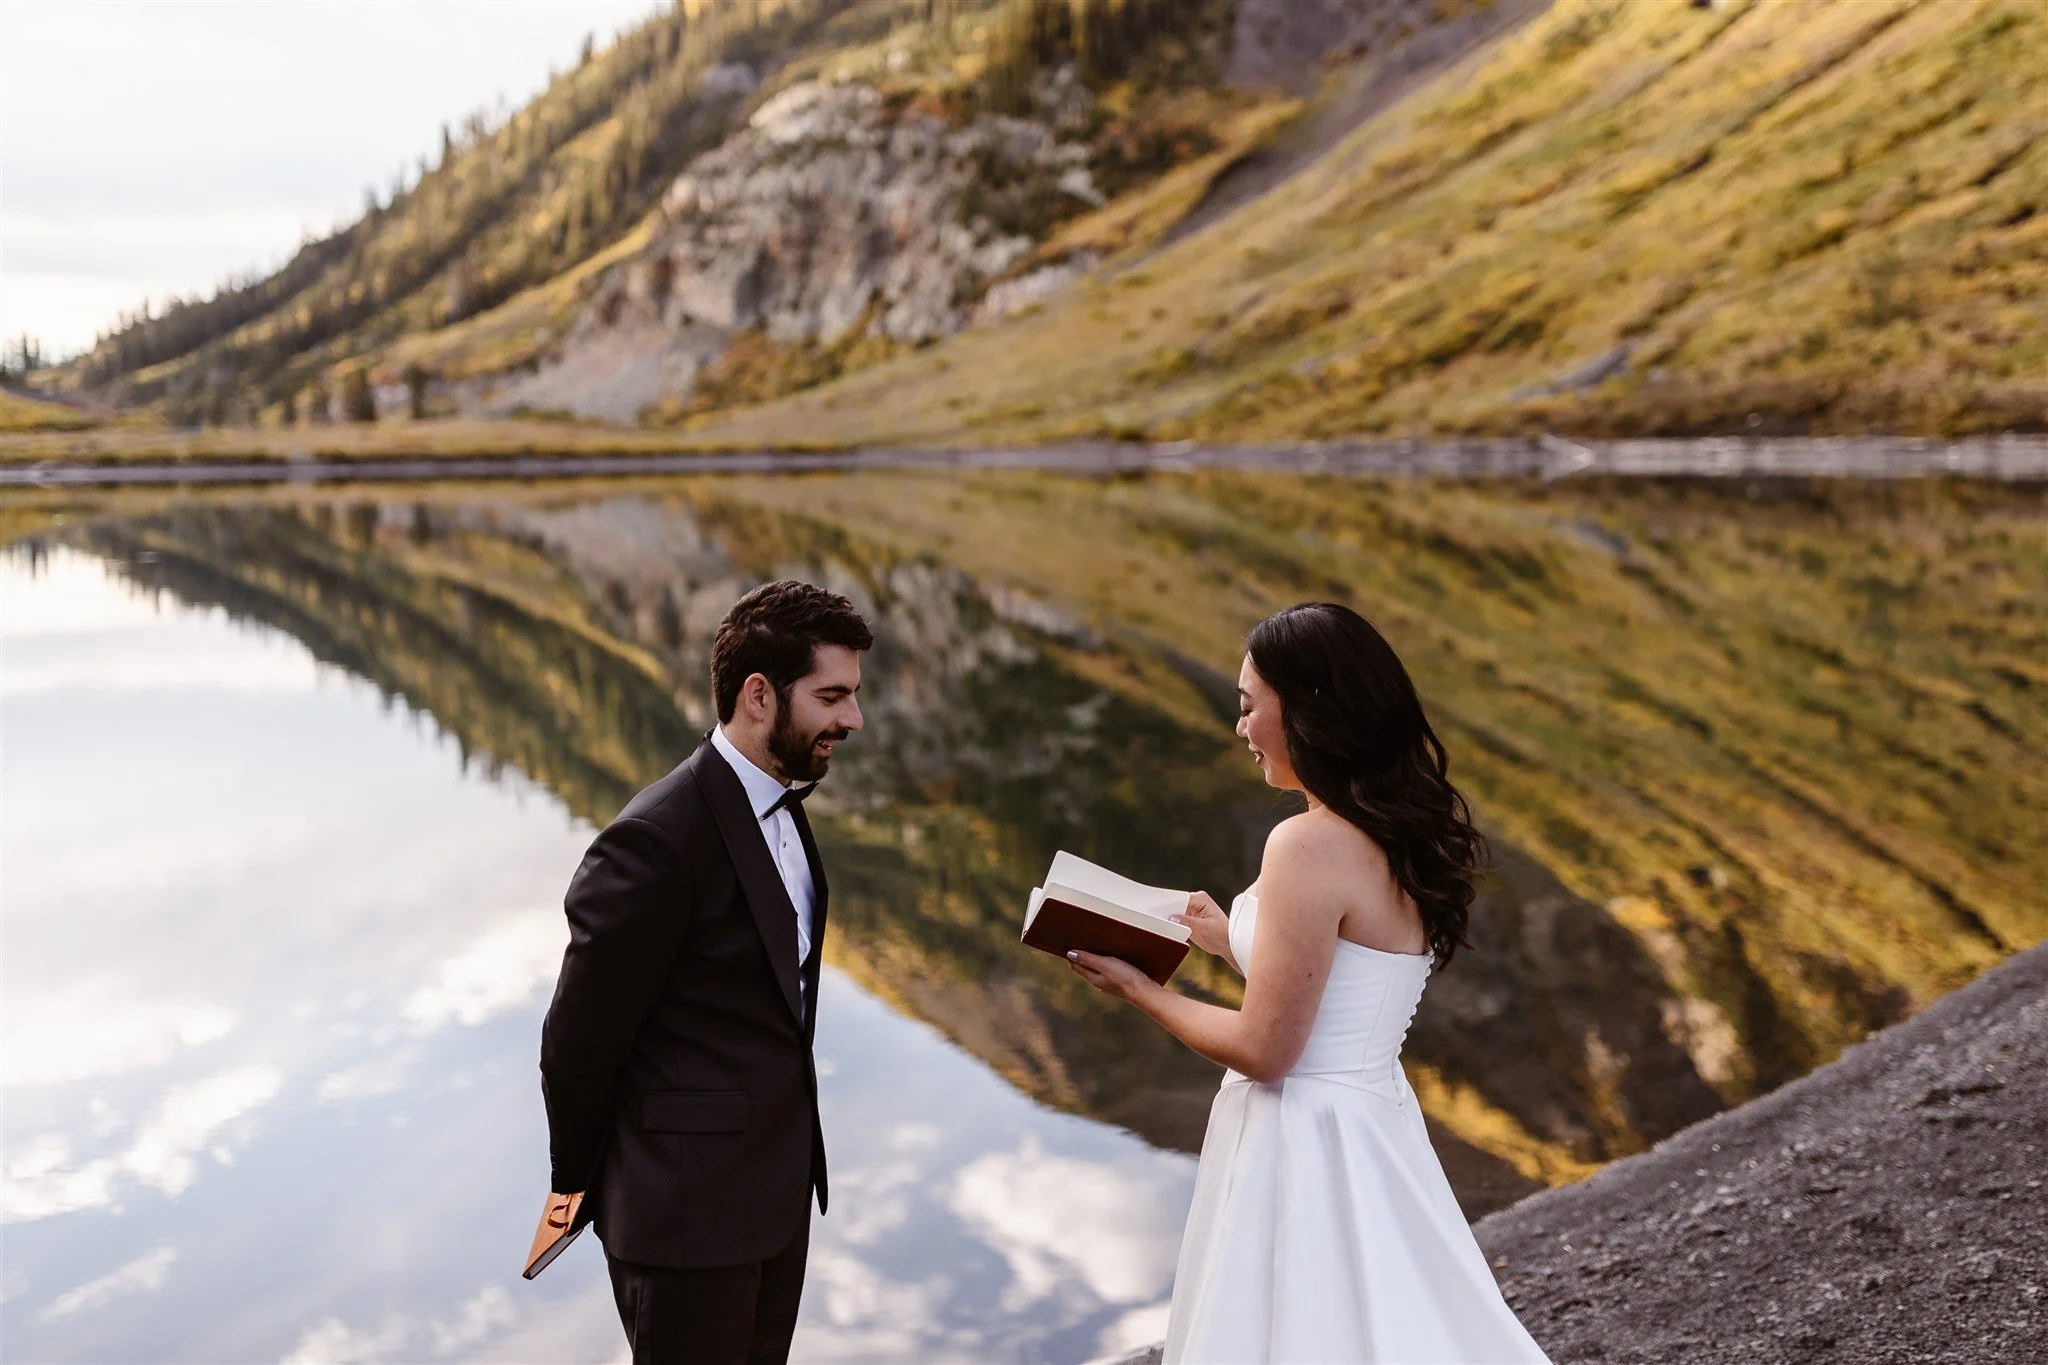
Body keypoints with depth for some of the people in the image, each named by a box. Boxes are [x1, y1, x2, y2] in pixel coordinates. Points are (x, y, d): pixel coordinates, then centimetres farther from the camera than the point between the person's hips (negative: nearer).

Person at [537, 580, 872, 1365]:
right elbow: (580, 1036, -15)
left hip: (780, 1185, 8)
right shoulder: (656, 840, -23)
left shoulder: (782, 810, 6)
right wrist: (576, 1180, -1)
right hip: (690, 1210, -8)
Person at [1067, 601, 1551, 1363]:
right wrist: (1228, 942, 21)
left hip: (1301, 1143, -9)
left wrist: (1140, 991, -5)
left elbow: (1264, 1050, -19)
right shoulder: (1403, 835, 5)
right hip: (1373, 1123, 9)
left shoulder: (1312, 845, -21)